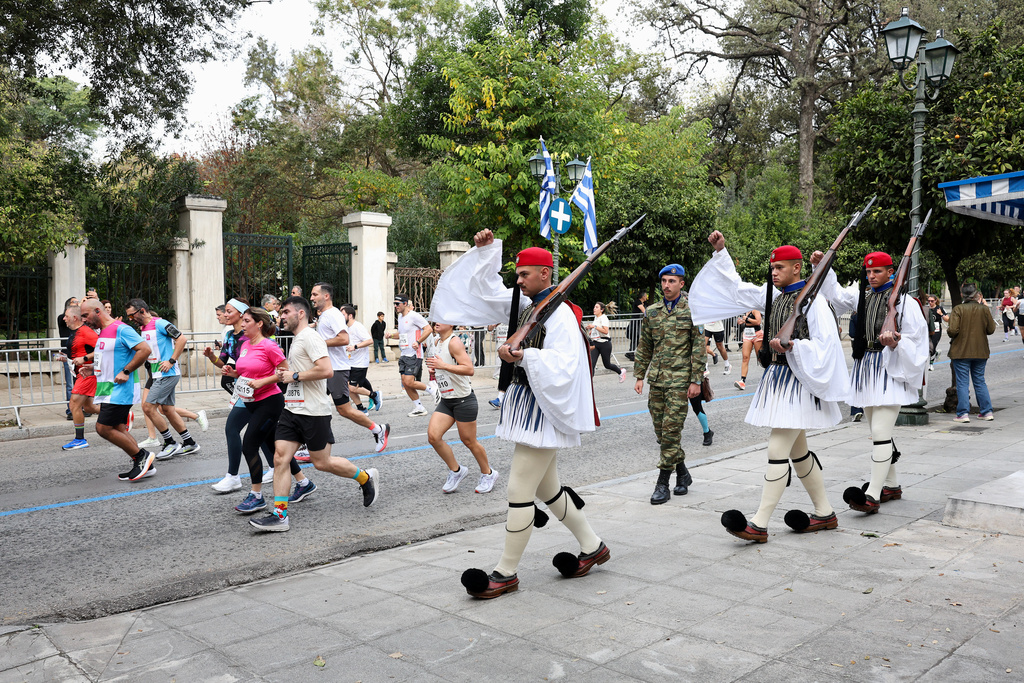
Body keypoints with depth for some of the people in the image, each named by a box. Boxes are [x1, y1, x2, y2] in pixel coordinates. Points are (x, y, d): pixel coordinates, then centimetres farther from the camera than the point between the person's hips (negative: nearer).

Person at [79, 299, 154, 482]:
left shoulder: (121, 329, -14)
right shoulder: (102, 332, 17)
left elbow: (144, 349, -22)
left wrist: (126, 372, -22)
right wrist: (93, 369, 11)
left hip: (120, 390, -10)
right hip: (109, 390, 10)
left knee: (103, 428, -11)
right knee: (118, 430, 9)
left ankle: (142, 456, -1)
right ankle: (145, 466, 13)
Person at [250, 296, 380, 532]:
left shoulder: (310, 337, -14)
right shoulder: (296, 340, 17)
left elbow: (326, 370, -26)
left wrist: (295, 376, -17)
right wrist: (287, 372, 12)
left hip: (313, 412, -9)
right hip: (292, 409, 9)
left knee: (322, 463, 1)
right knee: (280, 457, -1)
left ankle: (366, 479, 21)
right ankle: (278, 514, 2)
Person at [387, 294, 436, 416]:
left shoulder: (414, 316, -11)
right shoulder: (400, 317, 15)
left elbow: (428, 329, -14)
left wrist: (417, 342, -21)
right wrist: (392, 335, 10)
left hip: (414, 355, -9)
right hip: (404, 355, 9)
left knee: (409, 382, -16)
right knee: (405, 383, 4)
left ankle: (431, 389, 9)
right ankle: (419, 408, 15)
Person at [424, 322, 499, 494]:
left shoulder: (454, 342, -16)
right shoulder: (437, 342, 11)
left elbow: (469, 369, -27)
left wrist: (443, 365, -29)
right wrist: (435, 367, 12)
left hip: (464, 400, -8)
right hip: (446, 401, 8)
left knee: (469, 441, 2)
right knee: (433, 436, -6)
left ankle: (488, 474, 25)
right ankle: (456, 471, 12)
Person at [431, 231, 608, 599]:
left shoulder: (560, 314, -16)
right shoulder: (525, 304, 10)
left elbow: (562, 364, -27)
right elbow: (490, 291, 19)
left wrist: (523, 356, -35)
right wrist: (486, 250, 11)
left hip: (543, 409, -10)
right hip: (525, 403, 10)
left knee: (519, 491, -5)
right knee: (546, 487, 18)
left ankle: (506, 572, 7)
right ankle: (592, 546, 33)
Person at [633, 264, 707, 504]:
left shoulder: (692, 310, -2)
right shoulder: (652, 312, 11)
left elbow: (699, 348, -4)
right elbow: (644, 347, 16)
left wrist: (696, 380, -9)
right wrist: (639, 376, 11)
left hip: (680, 379, -5)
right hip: (657, 379, 5)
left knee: (671, 431, -7)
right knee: (661, 431, 8)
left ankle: (663, 483, 1)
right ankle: (682, 473, 27)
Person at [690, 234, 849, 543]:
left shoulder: (814, 300, -10)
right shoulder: (773, 296, 12)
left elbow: (825, 345, -15)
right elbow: (736, 288, 18)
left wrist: (792, 346, -25)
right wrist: (721, 251, 14)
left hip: (797, 381, -9)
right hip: (776, 378, 9)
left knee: (777, 450, -11)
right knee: (797, 451, 15)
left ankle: (760, 524, -9)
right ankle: (825, 514, 28)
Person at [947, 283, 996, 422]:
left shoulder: (958, 309, -12)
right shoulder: (984, 309, -2)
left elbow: (952, 331, -18)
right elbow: (991, 330, 3)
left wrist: (948, 329, 4)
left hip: (961, 352, -3)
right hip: (980, 352, 3)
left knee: (962, 382, 1)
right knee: (980, 381, 15)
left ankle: (963, 414, -1)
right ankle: (986, 411, 17)